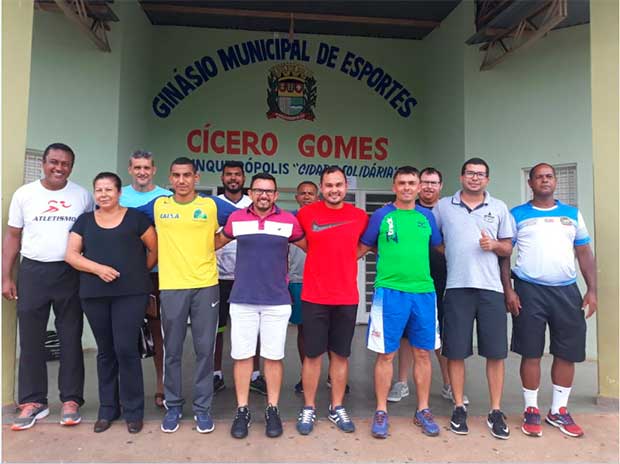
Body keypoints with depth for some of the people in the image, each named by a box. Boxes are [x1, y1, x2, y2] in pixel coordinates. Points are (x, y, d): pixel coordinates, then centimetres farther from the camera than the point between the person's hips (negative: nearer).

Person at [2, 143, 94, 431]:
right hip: (32, 272, 1)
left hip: (70, 273, 0)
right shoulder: (24, 194, 4)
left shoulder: (83, 196, 3)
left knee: (71, 339, 5)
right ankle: (33, 401, 19)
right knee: (31, 340, 6)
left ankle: (71, 400, 15)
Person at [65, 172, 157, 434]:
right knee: (105, 351, 11)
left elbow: (155, 248, 5)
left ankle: (133, 410, 9)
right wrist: (98, 268, -11)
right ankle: (108, 408, 24)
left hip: (131, 293, -3)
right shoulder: (84, 221, 12)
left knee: (126, 349, -6)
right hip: (94, 295, 3)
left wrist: (138, 273, 0)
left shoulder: (135, 217, 3)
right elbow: (71, 255, 4)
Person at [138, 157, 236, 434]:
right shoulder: (157, 206, 6)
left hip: (206, 285, -1)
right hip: (171, 287, 1)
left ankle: (202, 408, 19)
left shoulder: (212, 205, 2)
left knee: (205, 350, 5)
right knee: (172, 351, 8)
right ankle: (173, 406, 25)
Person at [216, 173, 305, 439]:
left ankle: (272, 410, 23)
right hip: (242, 300, 1)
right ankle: (242, 411, 22)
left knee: (274, 356, 8)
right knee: (242, 356, 7)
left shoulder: (289, 221, 0)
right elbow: (217, 242, 19)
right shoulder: (236, 219, 3)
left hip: (277, 301, 0)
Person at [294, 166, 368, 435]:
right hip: (314, 297, -1)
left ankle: (337, 408, 27)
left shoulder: (360, 216, 2)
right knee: (313, 354, 6)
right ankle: (309, 408, 22)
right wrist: (321, 255, 4)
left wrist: (343, 259, 8)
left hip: (347, 298, 2)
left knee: (341, 354, 11)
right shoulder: (306, 213, -3)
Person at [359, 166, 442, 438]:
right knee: (386, 353, 2)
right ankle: (381, 412, 17)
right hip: (390, 291, -3)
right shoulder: (381, 215, 1)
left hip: (424, 291, 3)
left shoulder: (426, 216, 10)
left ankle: (423, 411, 25)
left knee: (423, 352, 10)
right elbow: (363, 247, 6)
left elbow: (438, 247, 21)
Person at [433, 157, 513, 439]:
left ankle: (495, 412, 18)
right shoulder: (443, 207, 8)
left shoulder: (498, 207, 11)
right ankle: (459, 408, 19)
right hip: (457, 287, -1)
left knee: (495, 352, 4)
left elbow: (508, 248, 12)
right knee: (455, 352, 4)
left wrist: (493, 244, -7)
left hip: (490, 287, 1)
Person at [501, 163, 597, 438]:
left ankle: (558, 411, 23)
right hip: (530, 291, -3)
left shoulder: (573, 214, 12)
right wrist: (508, 290, -8)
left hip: (567, 291, 3)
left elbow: (584, 253, 10)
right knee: (531, 353, 3)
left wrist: (592, 290, 2)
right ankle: (531, 411, 17)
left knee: (567, 353, 7)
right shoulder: (517, 215, 3)